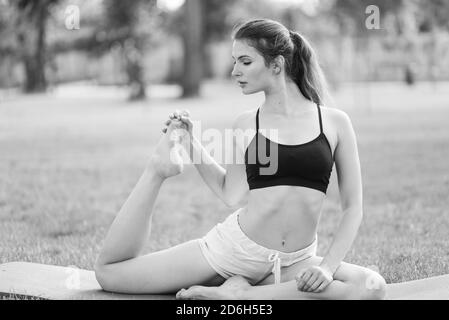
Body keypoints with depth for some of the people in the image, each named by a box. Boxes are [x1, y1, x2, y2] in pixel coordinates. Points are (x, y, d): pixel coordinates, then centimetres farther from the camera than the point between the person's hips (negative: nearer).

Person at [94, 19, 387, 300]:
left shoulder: (335, 122, -2)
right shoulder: (247, 124, 3)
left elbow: (353, 207, -1)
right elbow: (233, 195, 10)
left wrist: (329, 265, -13)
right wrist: (191, 142, 4)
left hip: (294, 261, 0)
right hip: (233, 247, 0)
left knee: (373, 287, -32)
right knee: (108, 272, -7)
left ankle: (241, 293, -23)